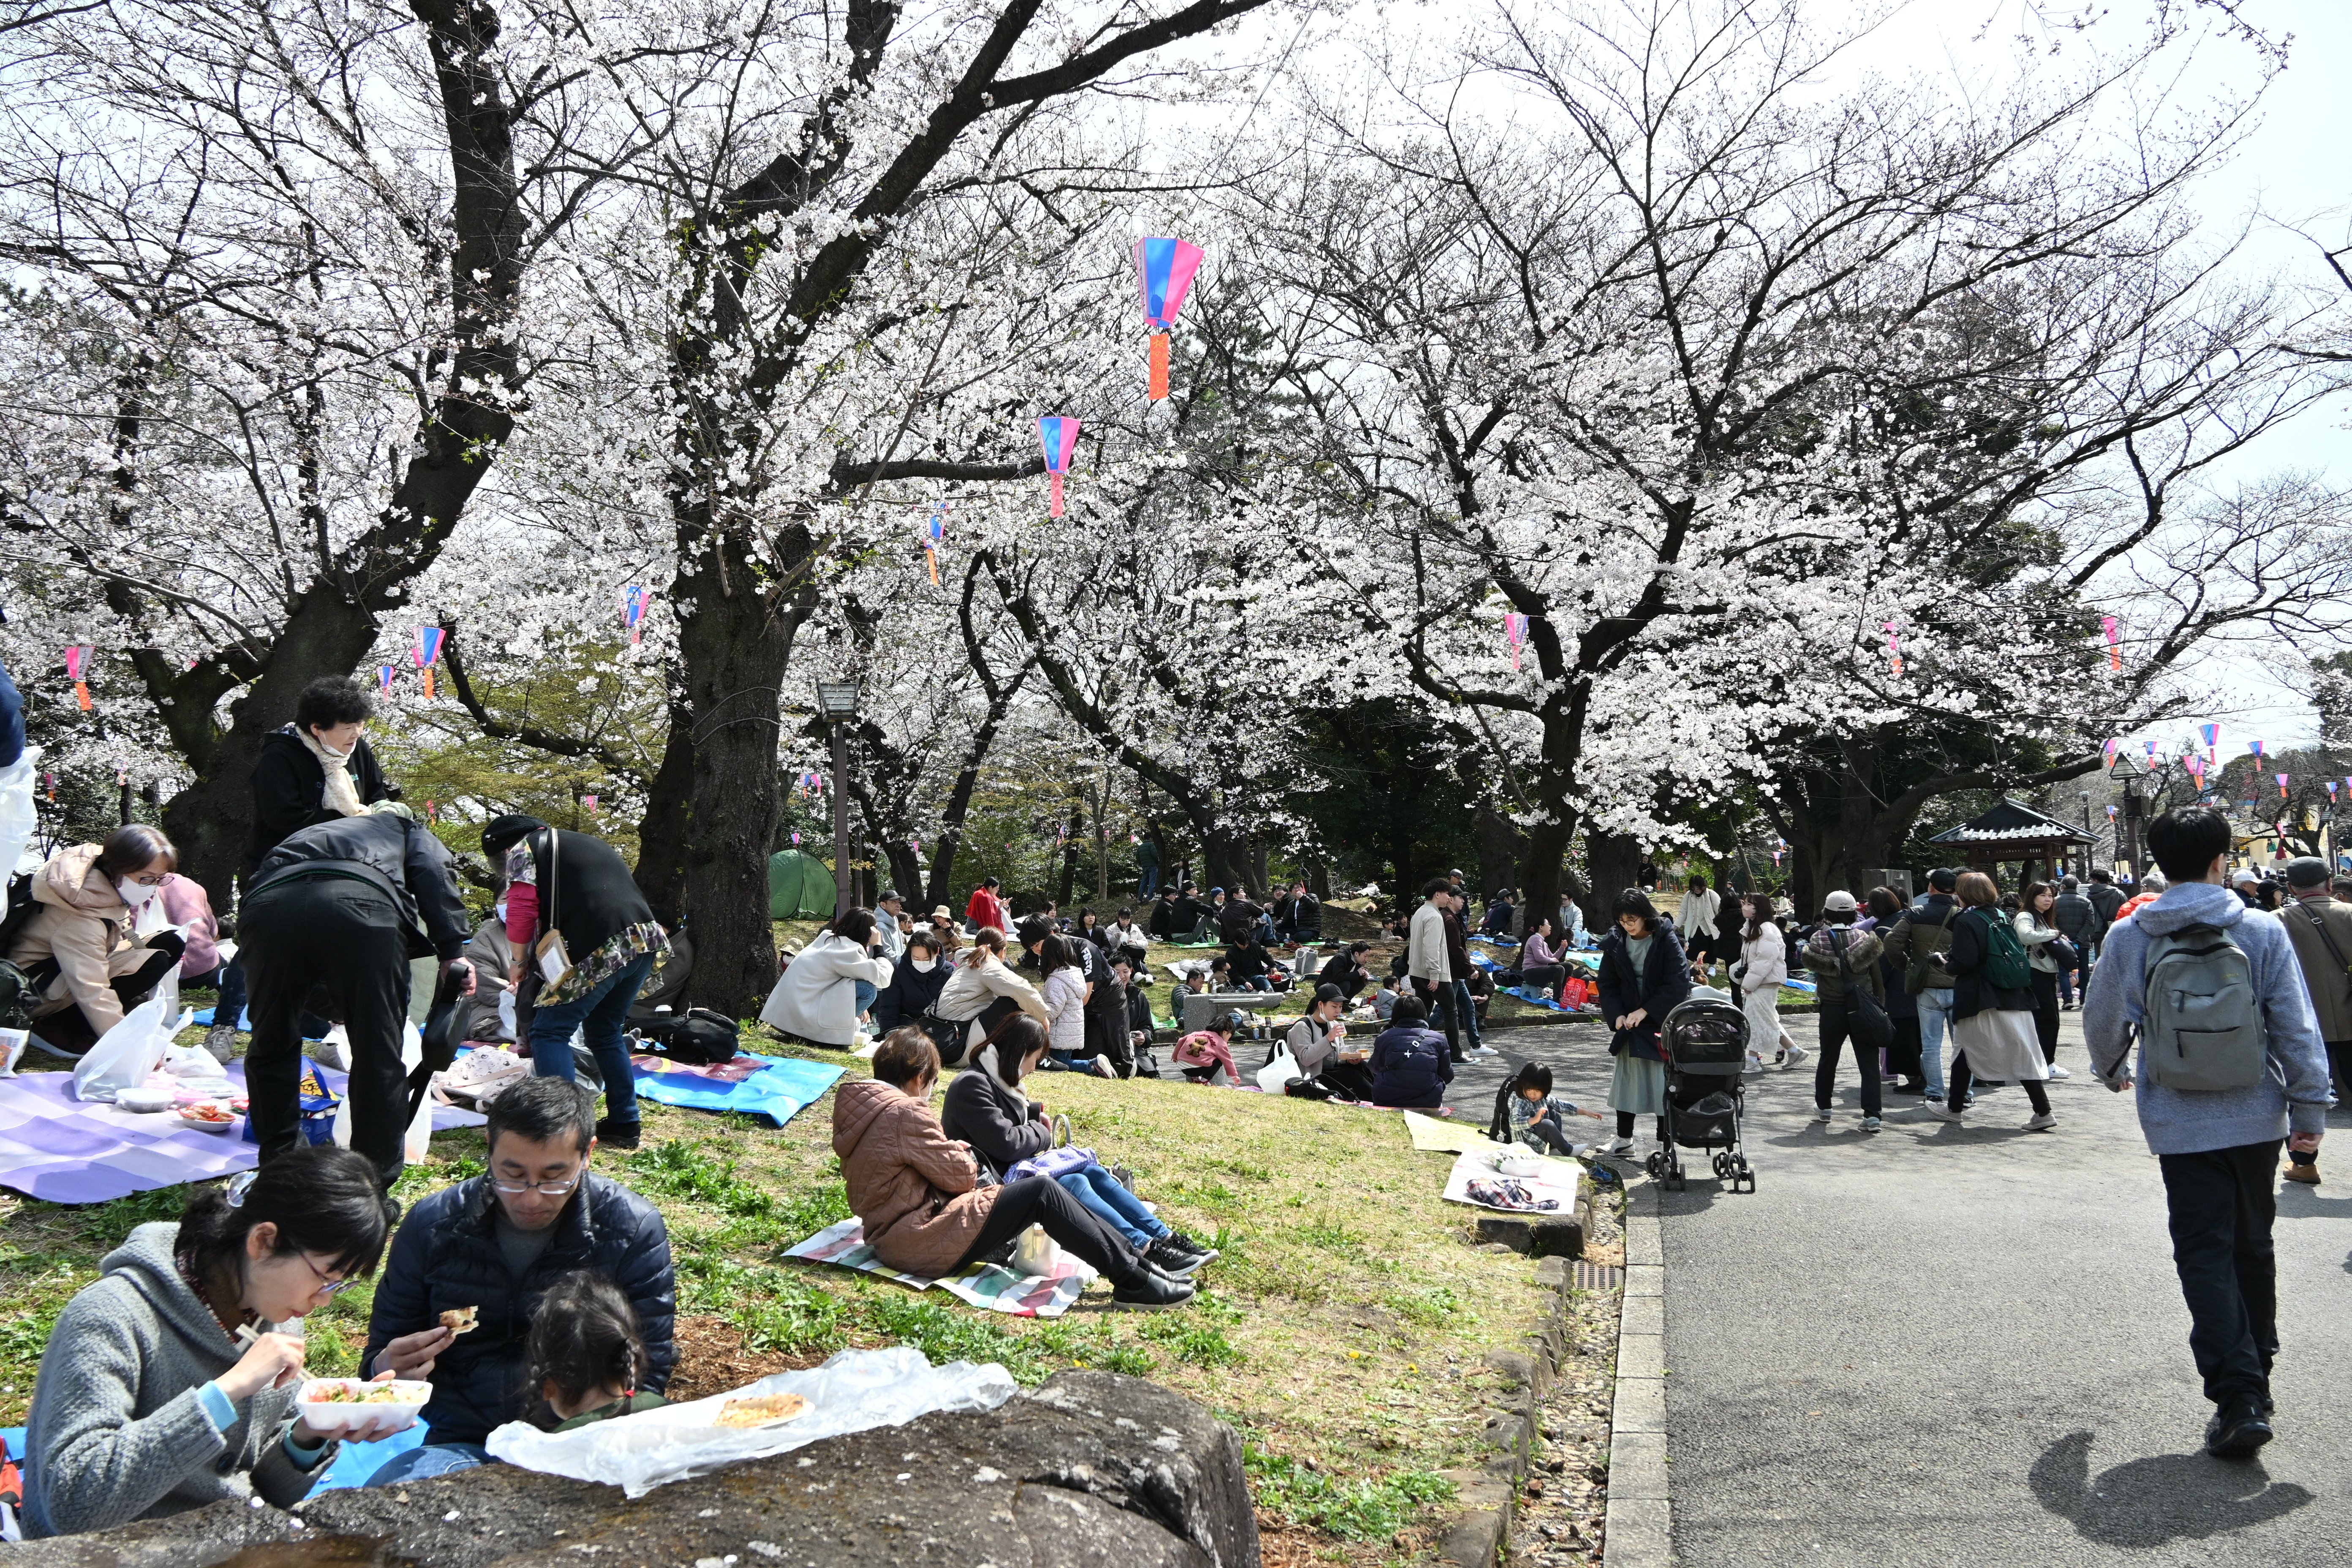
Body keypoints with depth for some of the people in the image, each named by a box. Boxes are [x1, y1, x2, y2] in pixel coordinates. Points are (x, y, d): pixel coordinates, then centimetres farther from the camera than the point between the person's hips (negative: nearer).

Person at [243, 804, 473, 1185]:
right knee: (378, 1056, 8)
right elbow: (434, 872, 10)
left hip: (269, 900, 4)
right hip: (362, 903, -4)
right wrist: (452, 952, 2)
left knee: (271, 1046, 25)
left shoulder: (304, 837, 48)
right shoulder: (408, 831, 36)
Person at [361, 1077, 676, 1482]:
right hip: (459, 1445, 2)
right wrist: (388, 1369, -12)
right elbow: (380, 1356, 13)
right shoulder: (431, 1225, 2)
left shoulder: (634, 1231, -3)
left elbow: (646, 1376, 0)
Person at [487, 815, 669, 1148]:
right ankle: (624, 1126, 23)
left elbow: (522, 908, -3)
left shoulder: (523, 849, 10)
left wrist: (520, 962, 10)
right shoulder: (586, 843, 33)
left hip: (599, 950, -8)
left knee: (550, 1033, 0)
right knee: (605, 1033, 22)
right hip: (644, 942, 8)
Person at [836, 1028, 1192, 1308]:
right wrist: (966, 1159, 8)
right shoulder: (905, 1112, -19)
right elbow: (960, 1176, -12)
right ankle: (1133, 1283, -7)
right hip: (922, 1243, -11)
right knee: (1042, 1191, -10)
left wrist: (950, 1154, 8)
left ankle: (1132, 1256, 12)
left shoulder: (858, 1107, 11)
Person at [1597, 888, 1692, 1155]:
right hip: (1629, 1023, 4)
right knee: (1626, 1079, 11)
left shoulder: (1666, 939, -13)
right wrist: (1617, 1015, -10)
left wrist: (1646, 1010, -19)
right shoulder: (1615, 942, -1)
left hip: (1661, 1023, -4)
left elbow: (1679, 983, -17)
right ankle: (1624, 1140, 23)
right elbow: (1608, 984, 5)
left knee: (1662, 1082, -3)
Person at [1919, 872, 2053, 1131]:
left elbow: (1965, 962, -19)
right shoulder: (2002, 917, 12)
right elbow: (2019, 952, 17)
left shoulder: (1967, 921, -11)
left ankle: (1953, 1108, 19)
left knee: (1964, 1052, 9)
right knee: (2022, 1055, 4)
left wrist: (1948, 964, 1)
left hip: (1981, 1001, -6)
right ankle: (2043, 1113, -1)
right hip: (2016, 998, 6)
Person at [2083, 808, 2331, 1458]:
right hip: (2257, 1118, 2)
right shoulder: (2264, 933, -6)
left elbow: (2102, 1022, 3)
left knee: (2204, 1256, 3)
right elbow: (2298, 1031, -5)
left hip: (2180, 1125, -2)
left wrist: (2113, 1071, 24)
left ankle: (2238, 1398, -6)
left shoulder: (2127, 938, -6)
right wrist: (2310, 1111, 4)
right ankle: (2255, 1379, 30)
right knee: (2252, 1248, 18)